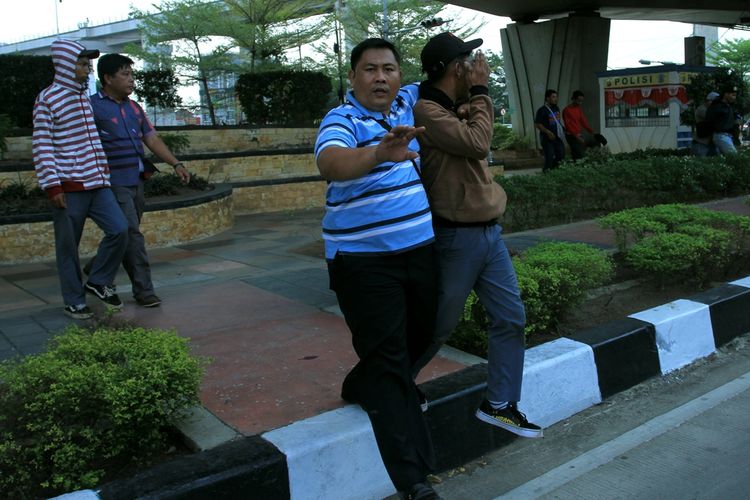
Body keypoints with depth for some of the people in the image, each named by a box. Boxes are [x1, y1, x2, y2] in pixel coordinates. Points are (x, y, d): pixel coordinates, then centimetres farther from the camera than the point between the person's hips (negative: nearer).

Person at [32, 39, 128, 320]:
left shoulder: (87, 97, 15)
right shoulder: (48, 99, -6)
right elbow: (42, 146, -10)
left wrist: (104, 172, 25)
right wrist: (52, 186, -14)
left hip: (97, 182, 6)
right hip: (68, 187, -6)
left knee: (119, 230, -4)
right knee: (68, 246, 3)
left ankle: (98, 282, 15)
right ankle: (74, 301, 17)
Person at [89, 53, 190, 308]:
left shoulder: (134, 107, 15)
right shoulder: (93, 107, -7)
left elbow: (152, 139, 12)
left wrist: (176, 164, 1)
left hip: (136, 181, 7)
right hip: (114, 183, -7)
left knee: (127, 235, 14)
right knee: (133, 235, -9)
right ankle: (143, 290, -2)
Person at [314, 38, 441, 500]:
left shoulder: (408, 104, 9)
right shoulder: (342, 121, -11)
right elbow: (330, 163, -34)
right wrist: (380, 153, -52)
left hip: (420, 250, 7)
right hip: (364, 261, -7)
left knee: (418, 340, 20)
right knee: (387, 360, -5)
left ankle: (362, 389, 47)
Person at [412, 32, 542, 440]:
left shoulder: (449, 110, 14)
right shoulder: (426, 111, -16)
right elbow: (478, 143, -23)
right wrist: (480, 91, -13)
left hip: (487, 233, 9)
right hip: (456, 237, -9)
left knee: (510, 317, 10)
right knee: (438, 325, 6)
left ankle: (499, 405, 24)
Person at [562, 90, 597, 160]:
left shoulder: (579, 108, 10)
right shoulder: (567, 110, -12)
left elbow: (584, 121, 10)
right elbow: (568, 125, -16)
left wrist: (592, 131, -1)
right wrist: (576, 136, -22)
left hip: (580, 135, 8)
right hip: (572, 136, -8)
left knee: (583, 154, 7)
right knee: (579, 155, -14)